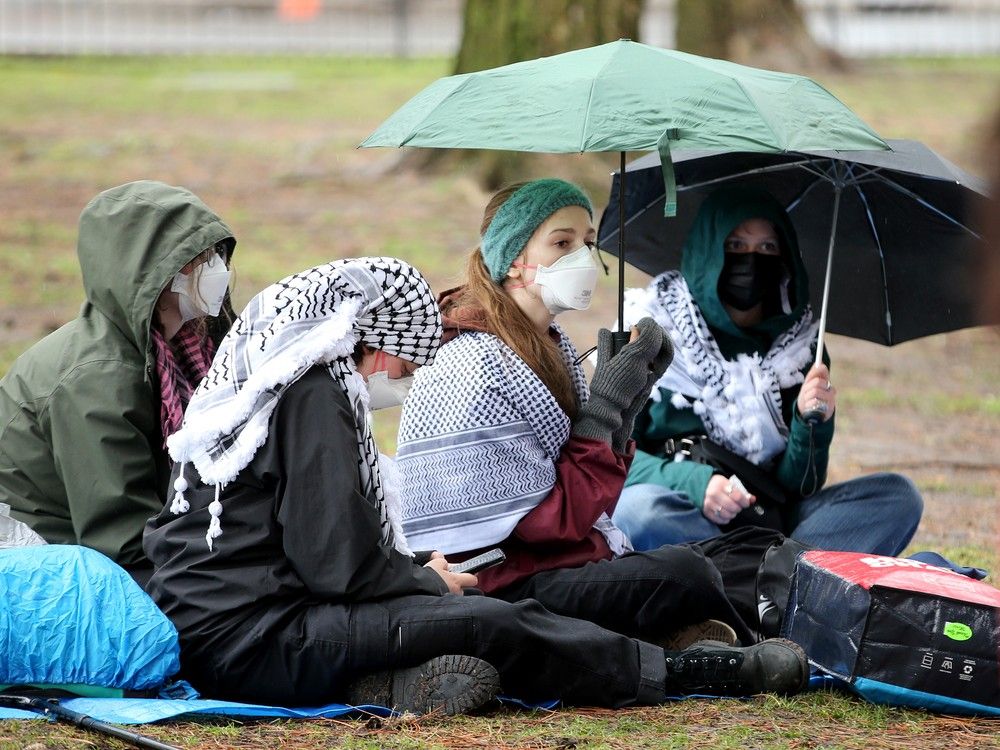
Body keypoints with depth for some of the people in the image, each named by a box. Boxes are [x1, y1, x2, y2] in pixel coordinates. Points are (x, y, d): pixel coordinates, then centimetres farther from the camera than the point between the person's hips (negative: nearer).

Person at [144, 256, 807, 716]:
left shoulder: (267, 382, 19)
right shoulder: (313, 397, -12)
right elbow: (343, 563, -17)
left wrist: (417, 568, 12)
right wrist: (428, 582, 0)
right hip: (248, 640, -10)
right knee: (493, 625, -12)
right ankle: (692, 673, -4)